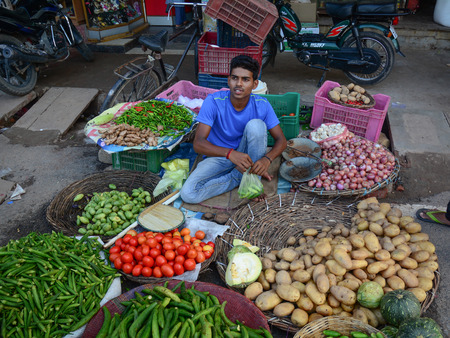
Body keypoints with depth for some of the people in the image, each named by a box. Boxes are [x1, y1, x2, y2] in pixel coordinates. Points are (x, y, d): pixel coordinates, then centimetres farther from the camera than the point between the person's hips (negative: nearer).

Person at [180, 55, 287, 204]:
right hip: (219, 155, 0)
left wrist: (267, 159, -34)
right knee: (188, 194, -25)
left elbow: (281, 140, -11)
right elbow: (198, 143, -28)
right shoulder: (213, 101, -21)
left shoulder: (262, 105, -14)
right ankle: (246, 176, -9)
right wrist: (230, 153, -46)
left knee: (256, 125, -30)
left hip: (246, 153, 1)